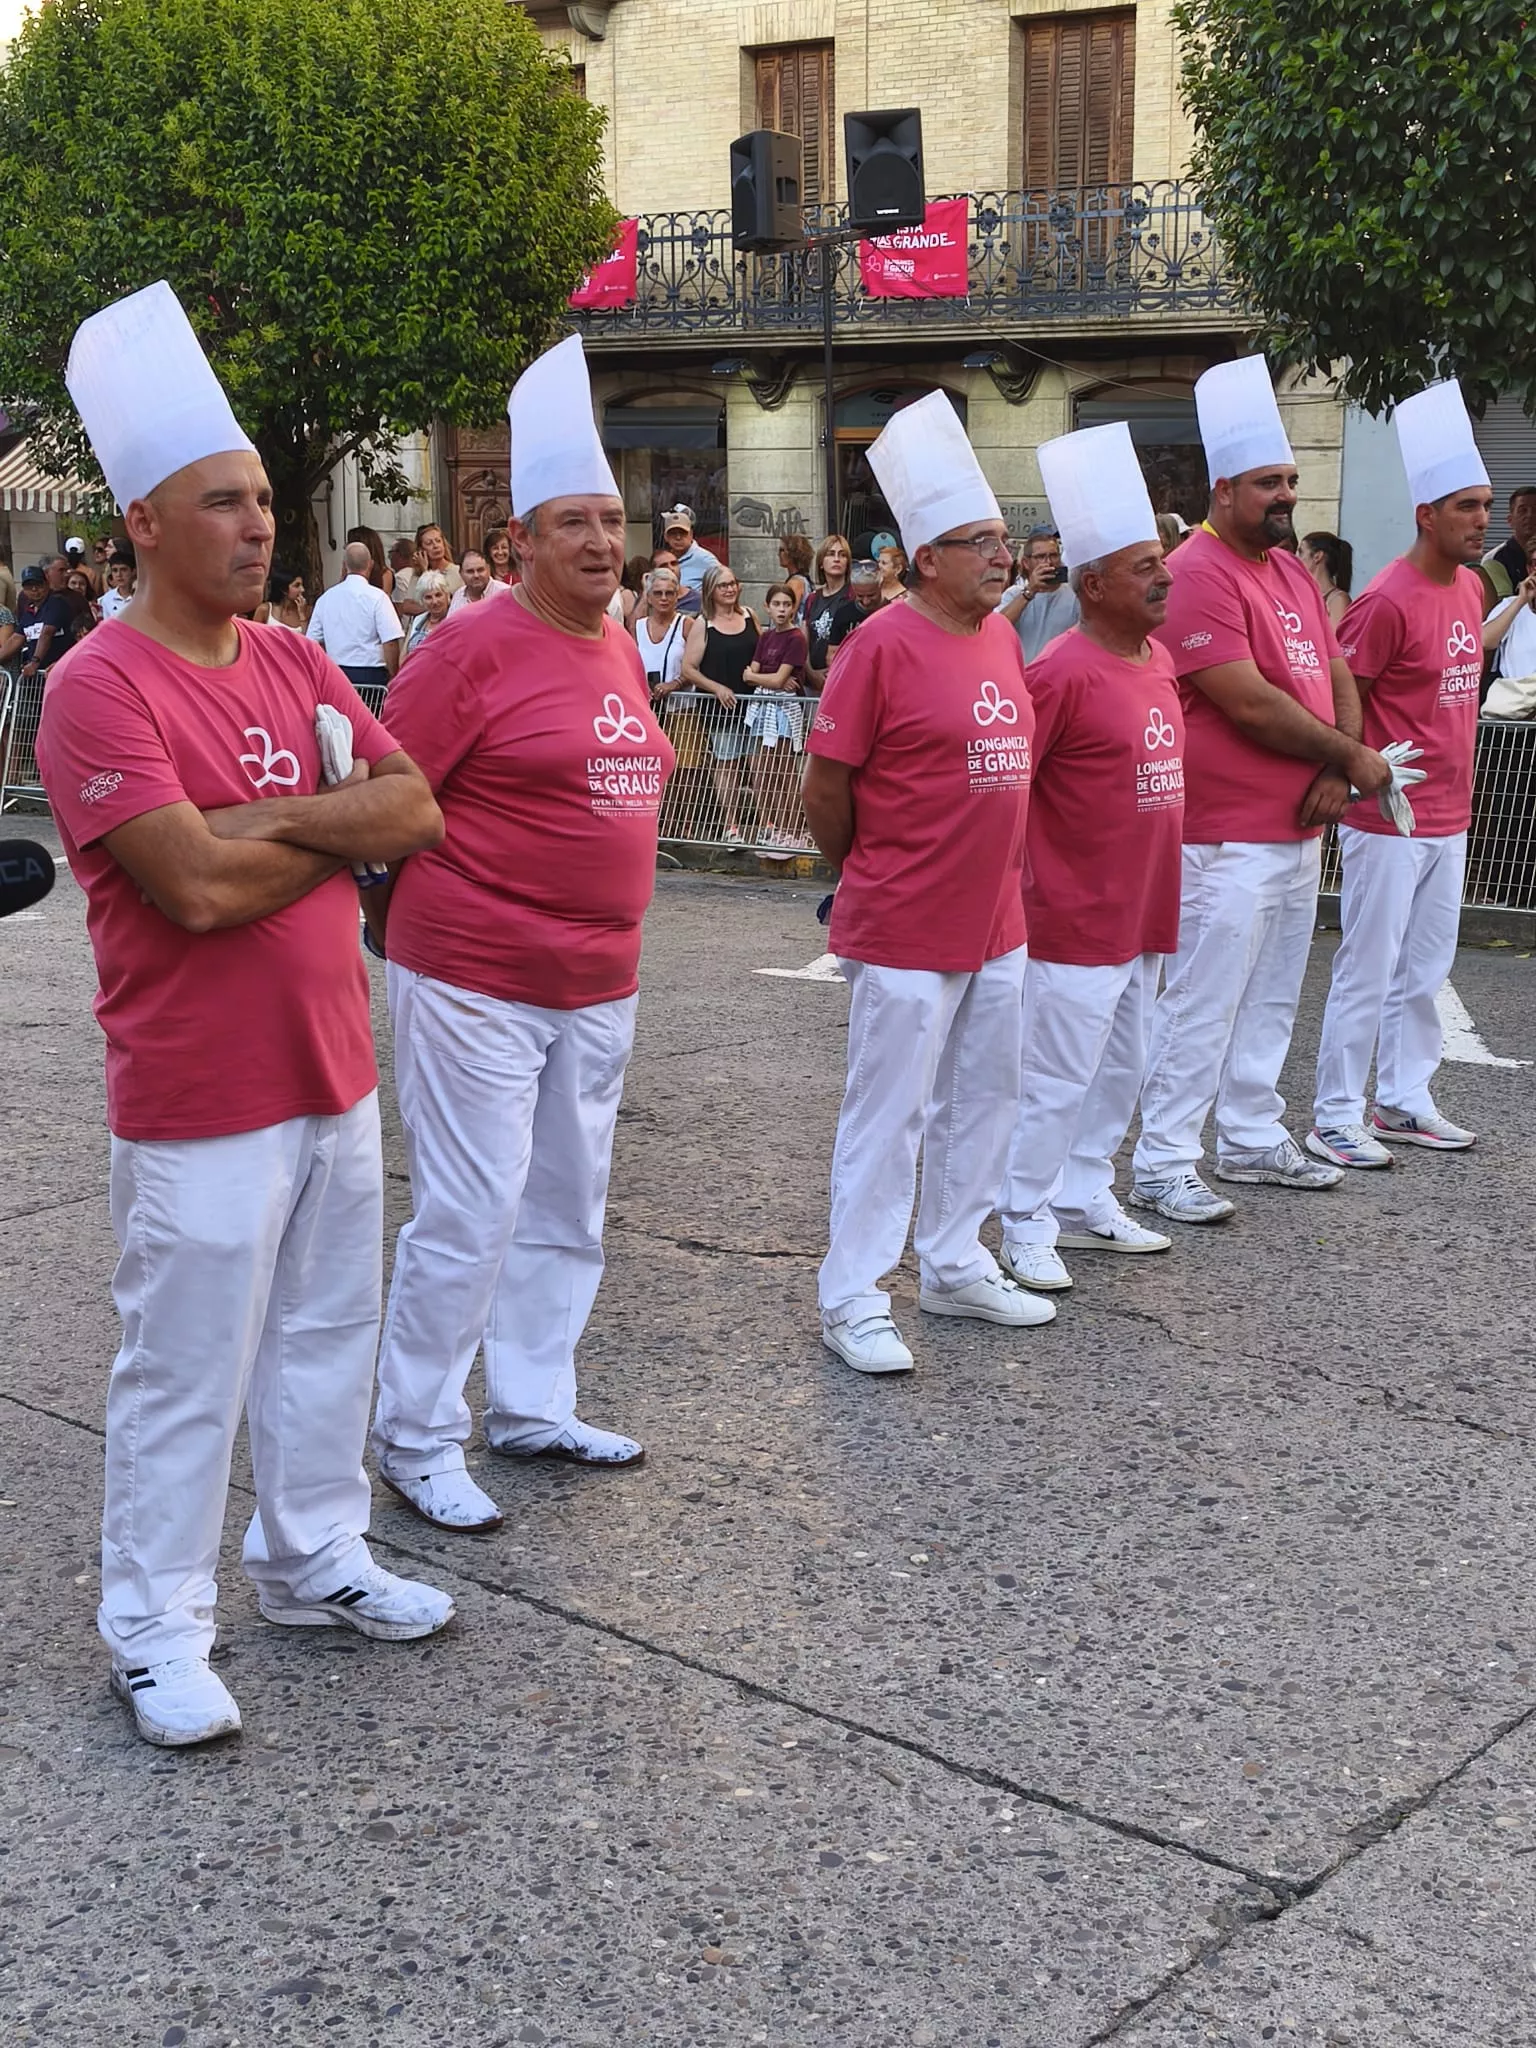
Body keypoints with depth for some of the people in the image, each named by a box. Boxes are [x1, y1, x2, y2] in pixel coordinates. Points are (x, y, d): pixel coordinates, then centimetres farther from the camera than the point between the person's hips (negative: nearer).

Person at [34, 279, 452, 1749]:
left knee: (327, 1336, 19)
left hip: (334, 1075, 7)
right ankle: (155, 1635, 20)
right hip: (200, 1106, -7)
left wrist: (273, 819, -16)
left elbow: (418, 811, 0)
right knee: (185, 1370, 4)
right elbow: (199, 888, -25)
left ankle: (313, 1560, 37)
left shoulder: (296, 664, 7)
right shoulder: (100, 689, -16)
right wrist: (343, 831, -8)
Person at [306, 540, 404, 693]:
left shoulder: (325, 598, 6)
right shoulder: (377, 597, -9)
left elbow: (313, 641, 11)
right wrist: (393, 679, -6)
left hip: (337, 675, 5)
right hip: (372, 674, -4)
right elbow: (390, 642, -14)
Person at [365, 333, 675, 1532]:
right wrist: (423, 915, -5)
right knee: (468, 1216, -3)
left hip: (599, 984, 8)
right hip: (477, 983, -8)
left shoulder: (622, 650, 10)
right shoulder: (476, 649, -13)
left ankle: (534, 1408, 31)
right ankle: (417, 1443, 13)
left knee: (569, 1207, 16)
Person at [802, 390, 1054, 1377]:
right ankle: (853, 1300, 11)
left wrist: (999, 874, 15)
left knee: (984, 1098, 17)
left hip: (998, 924, 8)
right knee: (888, 1113, 0)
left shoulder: (1002, 637, 7)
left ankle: (956, 1266, 32)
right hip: (906, 932, -8)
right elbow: (826, 784, -12)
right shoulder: (886, 643, -15)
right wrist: (868, 877, 2)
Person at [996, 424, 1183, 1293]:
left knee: (1121, 1069, 18)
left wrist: (1161, 887, 18)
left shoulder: (1160, 660, 7)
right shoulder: (1063, 674, -18)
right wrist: (1032, 876, -12)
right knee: (1059, 1079, 1)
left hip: (1145, 914, 8)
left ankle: (1086, 1199, 32)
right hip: (1076, 923, -8)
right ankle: (1027, 1226, 14)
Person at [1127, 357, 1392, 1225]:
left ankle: (1253, 1138, 29)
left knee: (1273, 998, 16)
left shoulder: (1293, 572, 14)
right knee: (1204, 1004, -5)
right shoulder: (1200, 575, -15)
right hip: (1229, 836, -9)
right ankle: (1163, 1165, 3)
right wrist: (1351, 757, -9)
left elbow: (1337, 676, 15)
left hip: (1300, 829, 9)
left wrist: (1337, 774, -4)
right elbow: (1250, 705, -20)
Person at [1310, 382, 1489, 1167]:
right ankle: (1335, 1119, 9)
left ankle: (1404, 1102, 27)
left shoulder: (1469, 586, 8)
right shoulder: (1388, 601, -19)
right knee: (1368, 972, -1)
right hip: (1387, 819, -8)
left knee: (1425, 971, 15)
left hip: (1448, 816, 8)